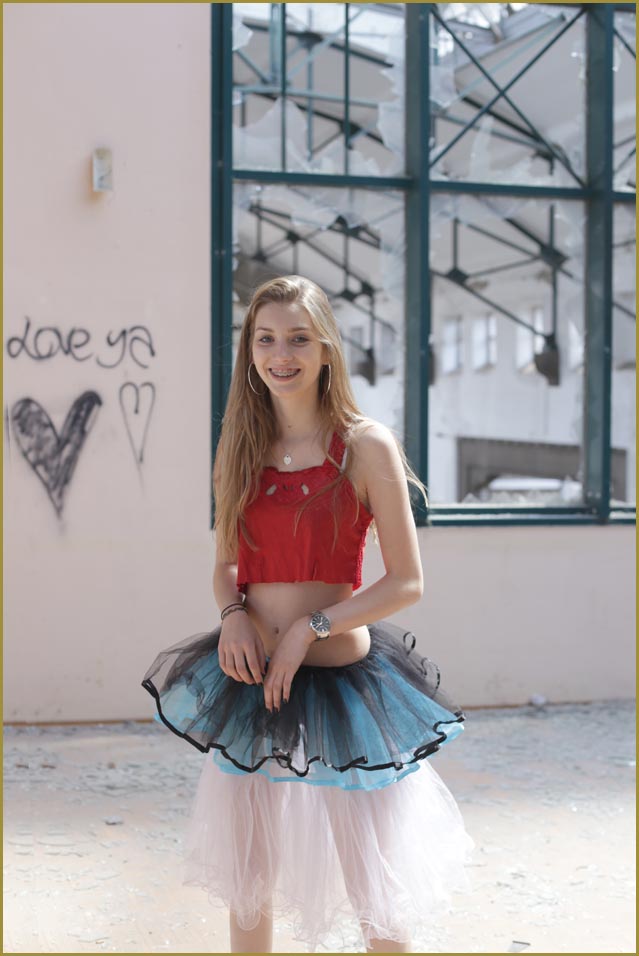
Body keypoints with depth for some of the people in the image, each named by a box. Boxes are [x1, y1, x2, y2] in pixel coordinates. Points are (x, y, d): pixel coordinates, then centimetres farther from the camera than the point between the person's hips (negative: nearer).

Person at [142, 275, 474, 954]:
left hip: (341, 682, -4)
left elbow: (406, 582, -8)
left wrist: (310, 627, -16)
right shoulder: (241, 447, 6)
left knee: (378, 897, 7)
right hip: (252, 681, 4)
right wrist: (234, 612, -7)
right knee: (246, 886, 16)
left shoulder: (365, 446, -7)